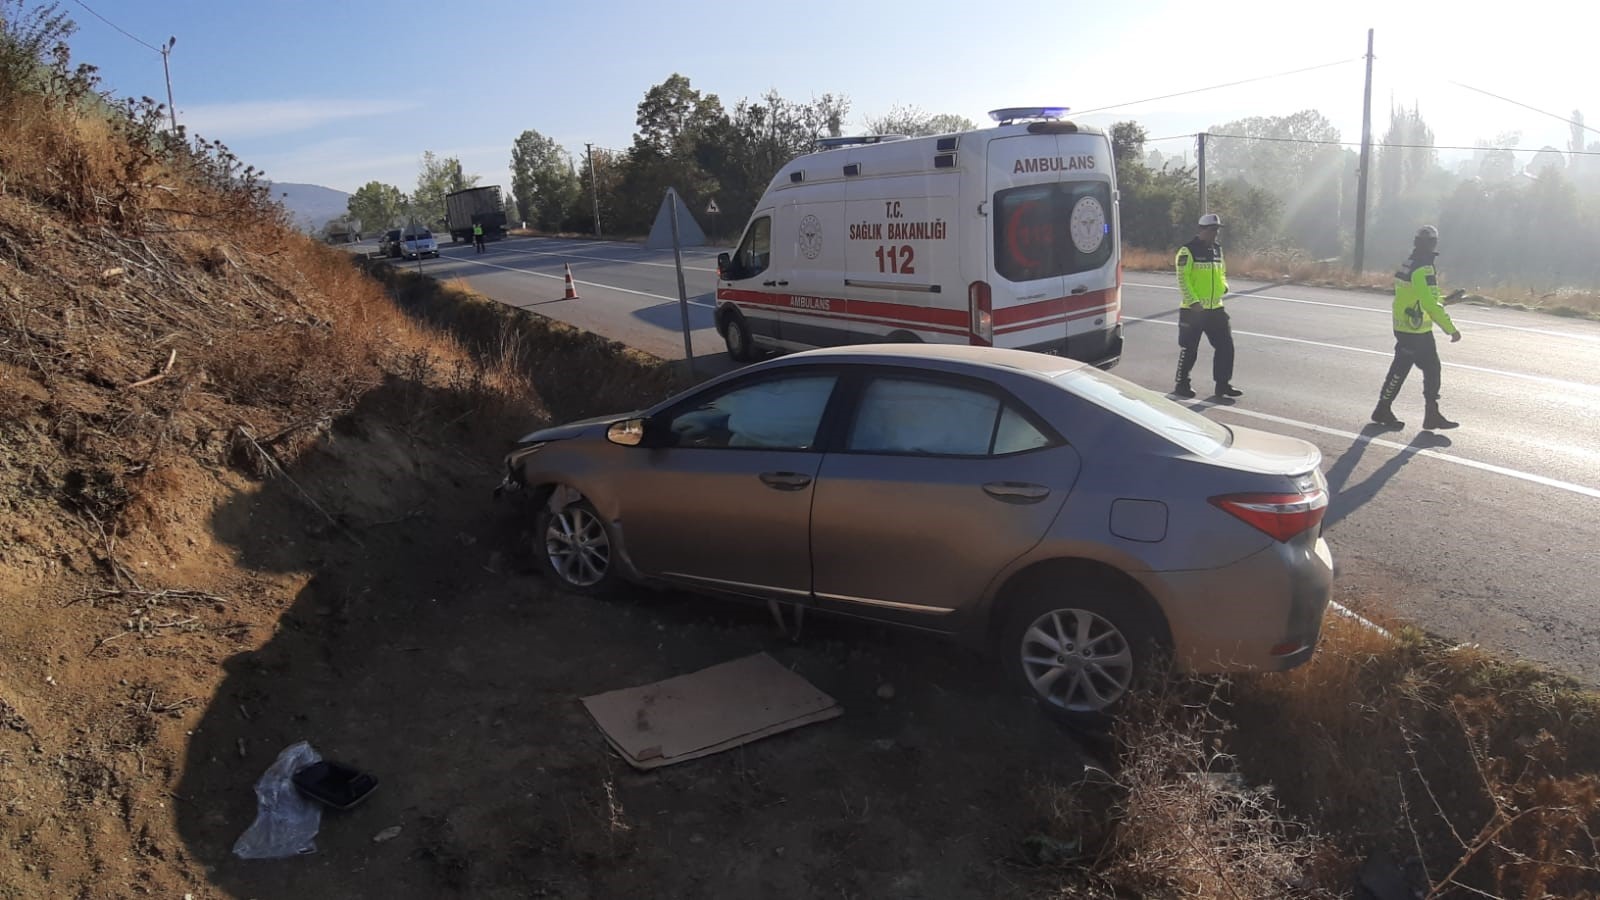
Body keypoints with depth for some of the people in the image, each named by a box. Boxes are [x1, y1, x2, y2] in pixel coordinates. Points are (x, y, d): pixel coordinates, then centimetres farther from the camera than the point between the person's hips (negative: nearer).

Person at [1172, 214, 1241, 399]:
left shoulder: (1217, 249, 12)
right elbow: (1182, 279, -15)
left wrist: (1224, 286, 1)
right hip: (1193, 309, -7)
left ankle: (1223, 384, 17)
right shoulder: (1188, 251, -11)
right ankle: (1181, 385, 14)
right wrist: (1193, 302, -22)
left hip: (1215, 308, 7)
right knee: (1189, 349, 1)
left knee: (1226, 345, 6)